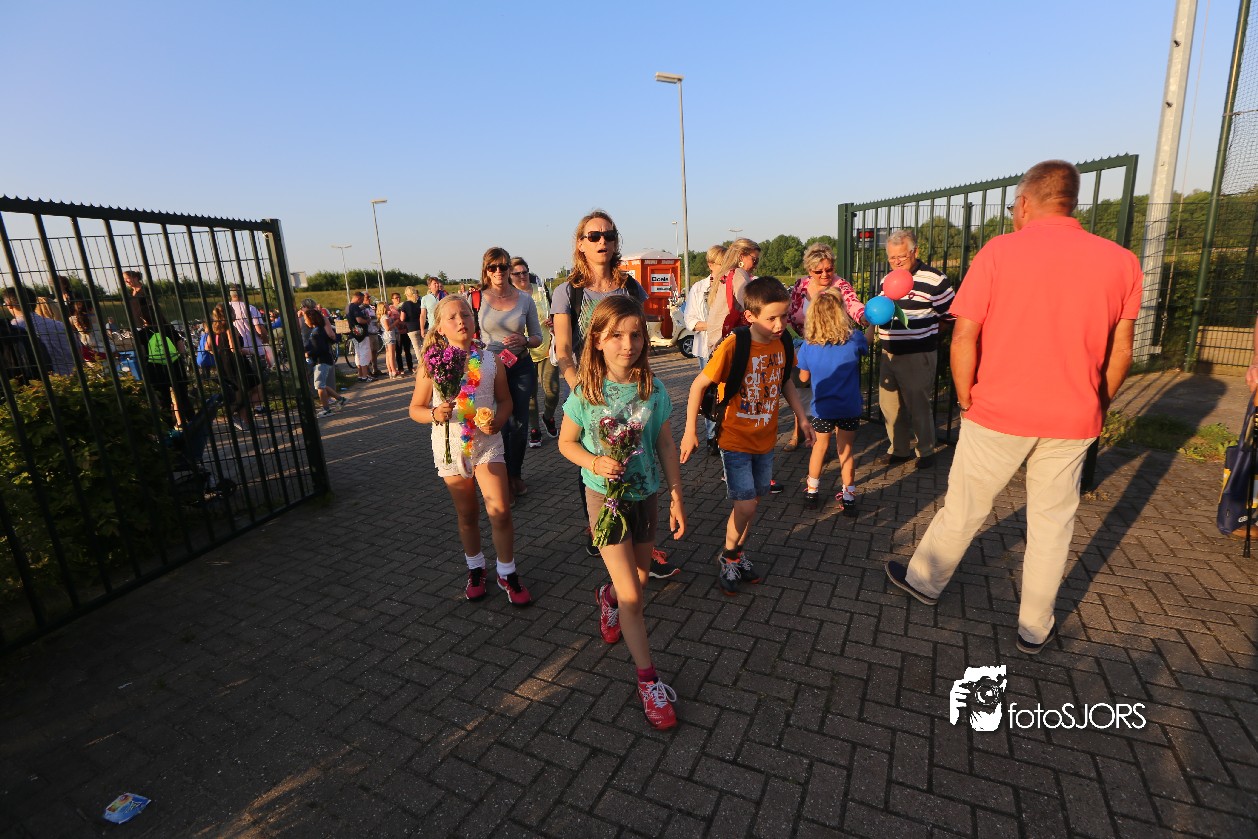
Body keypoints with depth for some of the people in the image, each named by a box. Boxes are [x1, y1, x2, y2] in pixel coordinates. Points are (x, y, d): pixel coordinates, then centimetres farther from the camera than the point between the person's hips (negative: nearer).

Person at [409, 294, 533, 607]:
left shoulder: (489, 359, -3)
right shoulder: (431, 364, -6)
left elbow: (505, 399, 6)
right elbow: (415, 408, 0)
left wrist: (498, 420, -14)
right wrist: (435, 414, -21)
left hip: (487, 443, 0)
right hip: (451, 446, 0)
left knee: (500, 511, -5)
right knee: (467, 514, 15)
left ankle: (507, 573, 16)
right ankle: (475, 568, 37)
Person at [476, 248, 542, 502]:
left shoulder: (525, 300, 3)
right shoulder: (477, 299, -2)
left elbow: (537, 337, 8)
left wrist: (524, 341, -14)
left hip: (521, 367, 2)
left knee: (519, 425, 10)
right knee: (498, 427, 0)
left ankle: (516, 475, 31)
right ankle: (504, 481, 18)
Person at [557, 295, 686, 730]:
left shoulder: (653, 390, -9)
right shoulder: (585, 393, -15)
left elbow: (665, 444, -1)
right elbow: (566, 442, -3)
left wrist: (677, 497, 1)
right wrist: (596, 463, -22)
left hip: (646, 495, 3)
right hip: (605, 497, -3)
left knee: (640, 576, 22)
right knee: (632, 596, -3)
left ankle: (607, 596, 57)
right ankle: (648, 681, 14)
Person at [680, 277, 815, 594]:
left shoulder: (782, 343, -4)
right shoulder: (732, 346, -22)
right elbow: (699, 385, -15)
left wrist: (802, 417, 11)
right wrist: (690, 432, -14)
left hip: (765, 440, 6)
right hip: (735, 441, -6)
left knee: (754, 501, 16)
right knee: (745, 505, -7)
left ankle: (740, 553, 38)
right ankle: (728, 557, 20)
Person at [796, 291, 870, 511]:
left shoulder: (808, 346, -13)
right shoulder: (854, 339, -14)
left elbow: (804, 378, 0)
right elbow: (866, 344, 12)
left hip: (821, 408, 1)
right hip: (849, 408, 0)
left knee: (820, 445, 21)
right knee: (846, 450, 14)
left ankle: (812, 490, 32)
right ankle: (848, 497, 24)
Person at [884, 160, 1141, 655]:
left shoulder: (998, 252, -9)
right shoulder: (1121, 262, 1)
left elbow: (964, 337, -12)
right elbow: (1120, 352, 3)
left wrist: (966, 399, -1)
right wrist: (1096, 407, 16)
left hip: (997, 412, -3)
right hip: (1073, 419, 3)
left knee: (964, 507, 13)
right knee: (1053, 521, 14)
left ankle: (925, 580, 33)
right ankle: (1035, 628, 27)